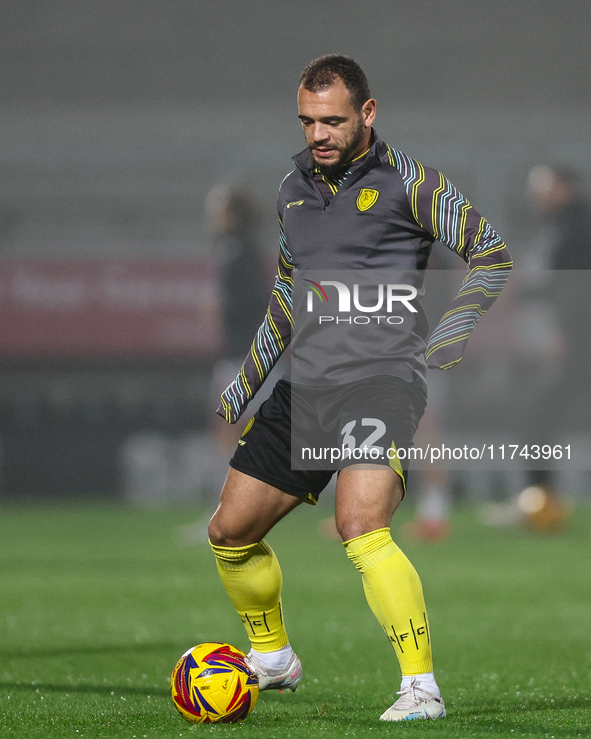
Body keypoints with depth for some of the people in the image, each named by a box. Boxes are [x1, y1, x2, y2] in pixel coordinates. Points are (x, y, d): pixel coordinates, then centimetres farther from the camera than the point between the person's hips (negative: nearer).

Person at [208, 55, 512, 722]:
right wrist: (245, 383, 27)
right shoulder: (293, 189, 14)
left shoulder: (405, 180, -4)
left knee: (360, 527, -28)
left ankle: (421, 687, -24)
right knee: (230, 533, 10)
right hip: (304, 385, 7)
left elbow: (491, 254, 1)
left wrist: (450, 335, -8)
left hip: (380, 376, -7)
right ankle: (272, 659, 34)